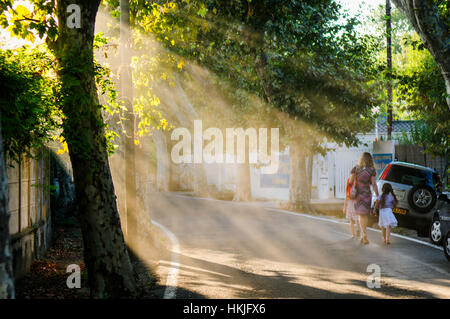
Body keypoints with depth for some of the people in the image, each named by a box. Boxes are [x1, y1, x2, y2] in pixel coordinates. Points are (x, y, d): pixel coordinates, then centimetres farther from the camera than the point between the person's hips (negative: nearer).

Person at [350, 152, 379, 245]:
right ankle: (363, 235, 12)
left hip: (357, 193, 1)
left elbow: (351, 181, -3)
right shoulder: (371, 170, -6)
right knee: (366, 214, 11)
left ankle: (364, 235, -11)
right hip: (367, 193, -1)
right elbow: (373, 184, -7)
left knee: (361, 215, 5)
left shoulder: (355, 168, -2)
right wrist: (377, 195, -2)